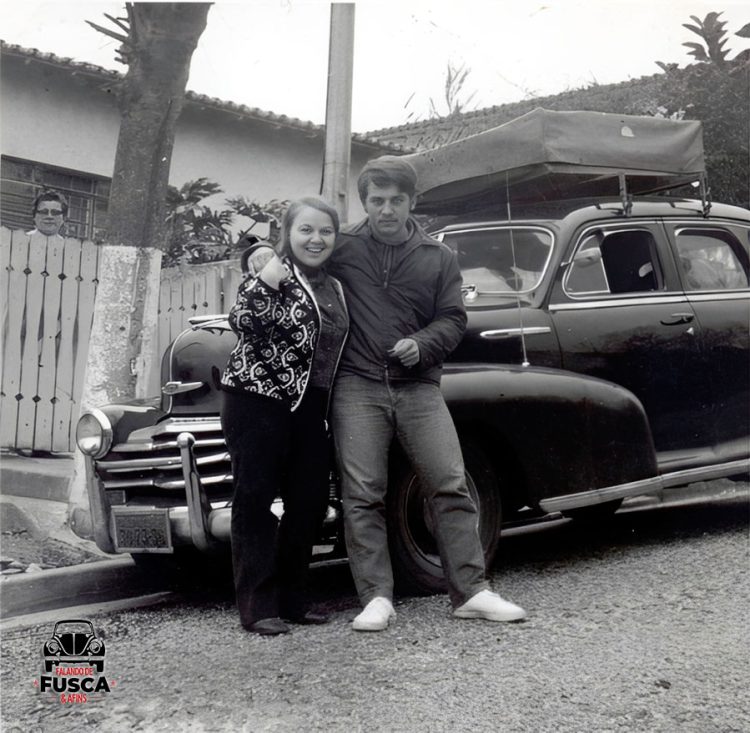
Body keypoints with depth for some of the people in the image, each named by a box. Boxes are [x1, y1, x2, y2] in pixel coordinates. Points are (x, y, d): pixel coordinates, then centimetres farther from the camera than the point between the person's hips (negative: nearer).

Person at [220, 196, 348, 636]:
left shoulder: (335, 287, 15)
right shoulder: (276, 273, -4)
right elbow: (243, 321, -17)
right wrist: (264, 284, -28)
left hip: (309, 406, 7)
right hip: (258, 398, -7)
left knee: (310, 501, 6)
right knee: (256, 496, -3)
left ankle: (293, 599, 17)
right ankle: (258, 606, 0)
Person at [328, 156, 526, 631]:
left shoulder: (439, 258, 12)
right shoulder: (342, 250, 7)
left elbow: (453, 320, 8)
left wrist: (422, 344, -11)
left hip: (418, 386, 2)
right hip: (358, 386, -1)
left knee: (451, 485, -3)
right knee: (362, 495, -4)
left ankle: (472, 592, 4)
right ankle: (377, 597, 4)